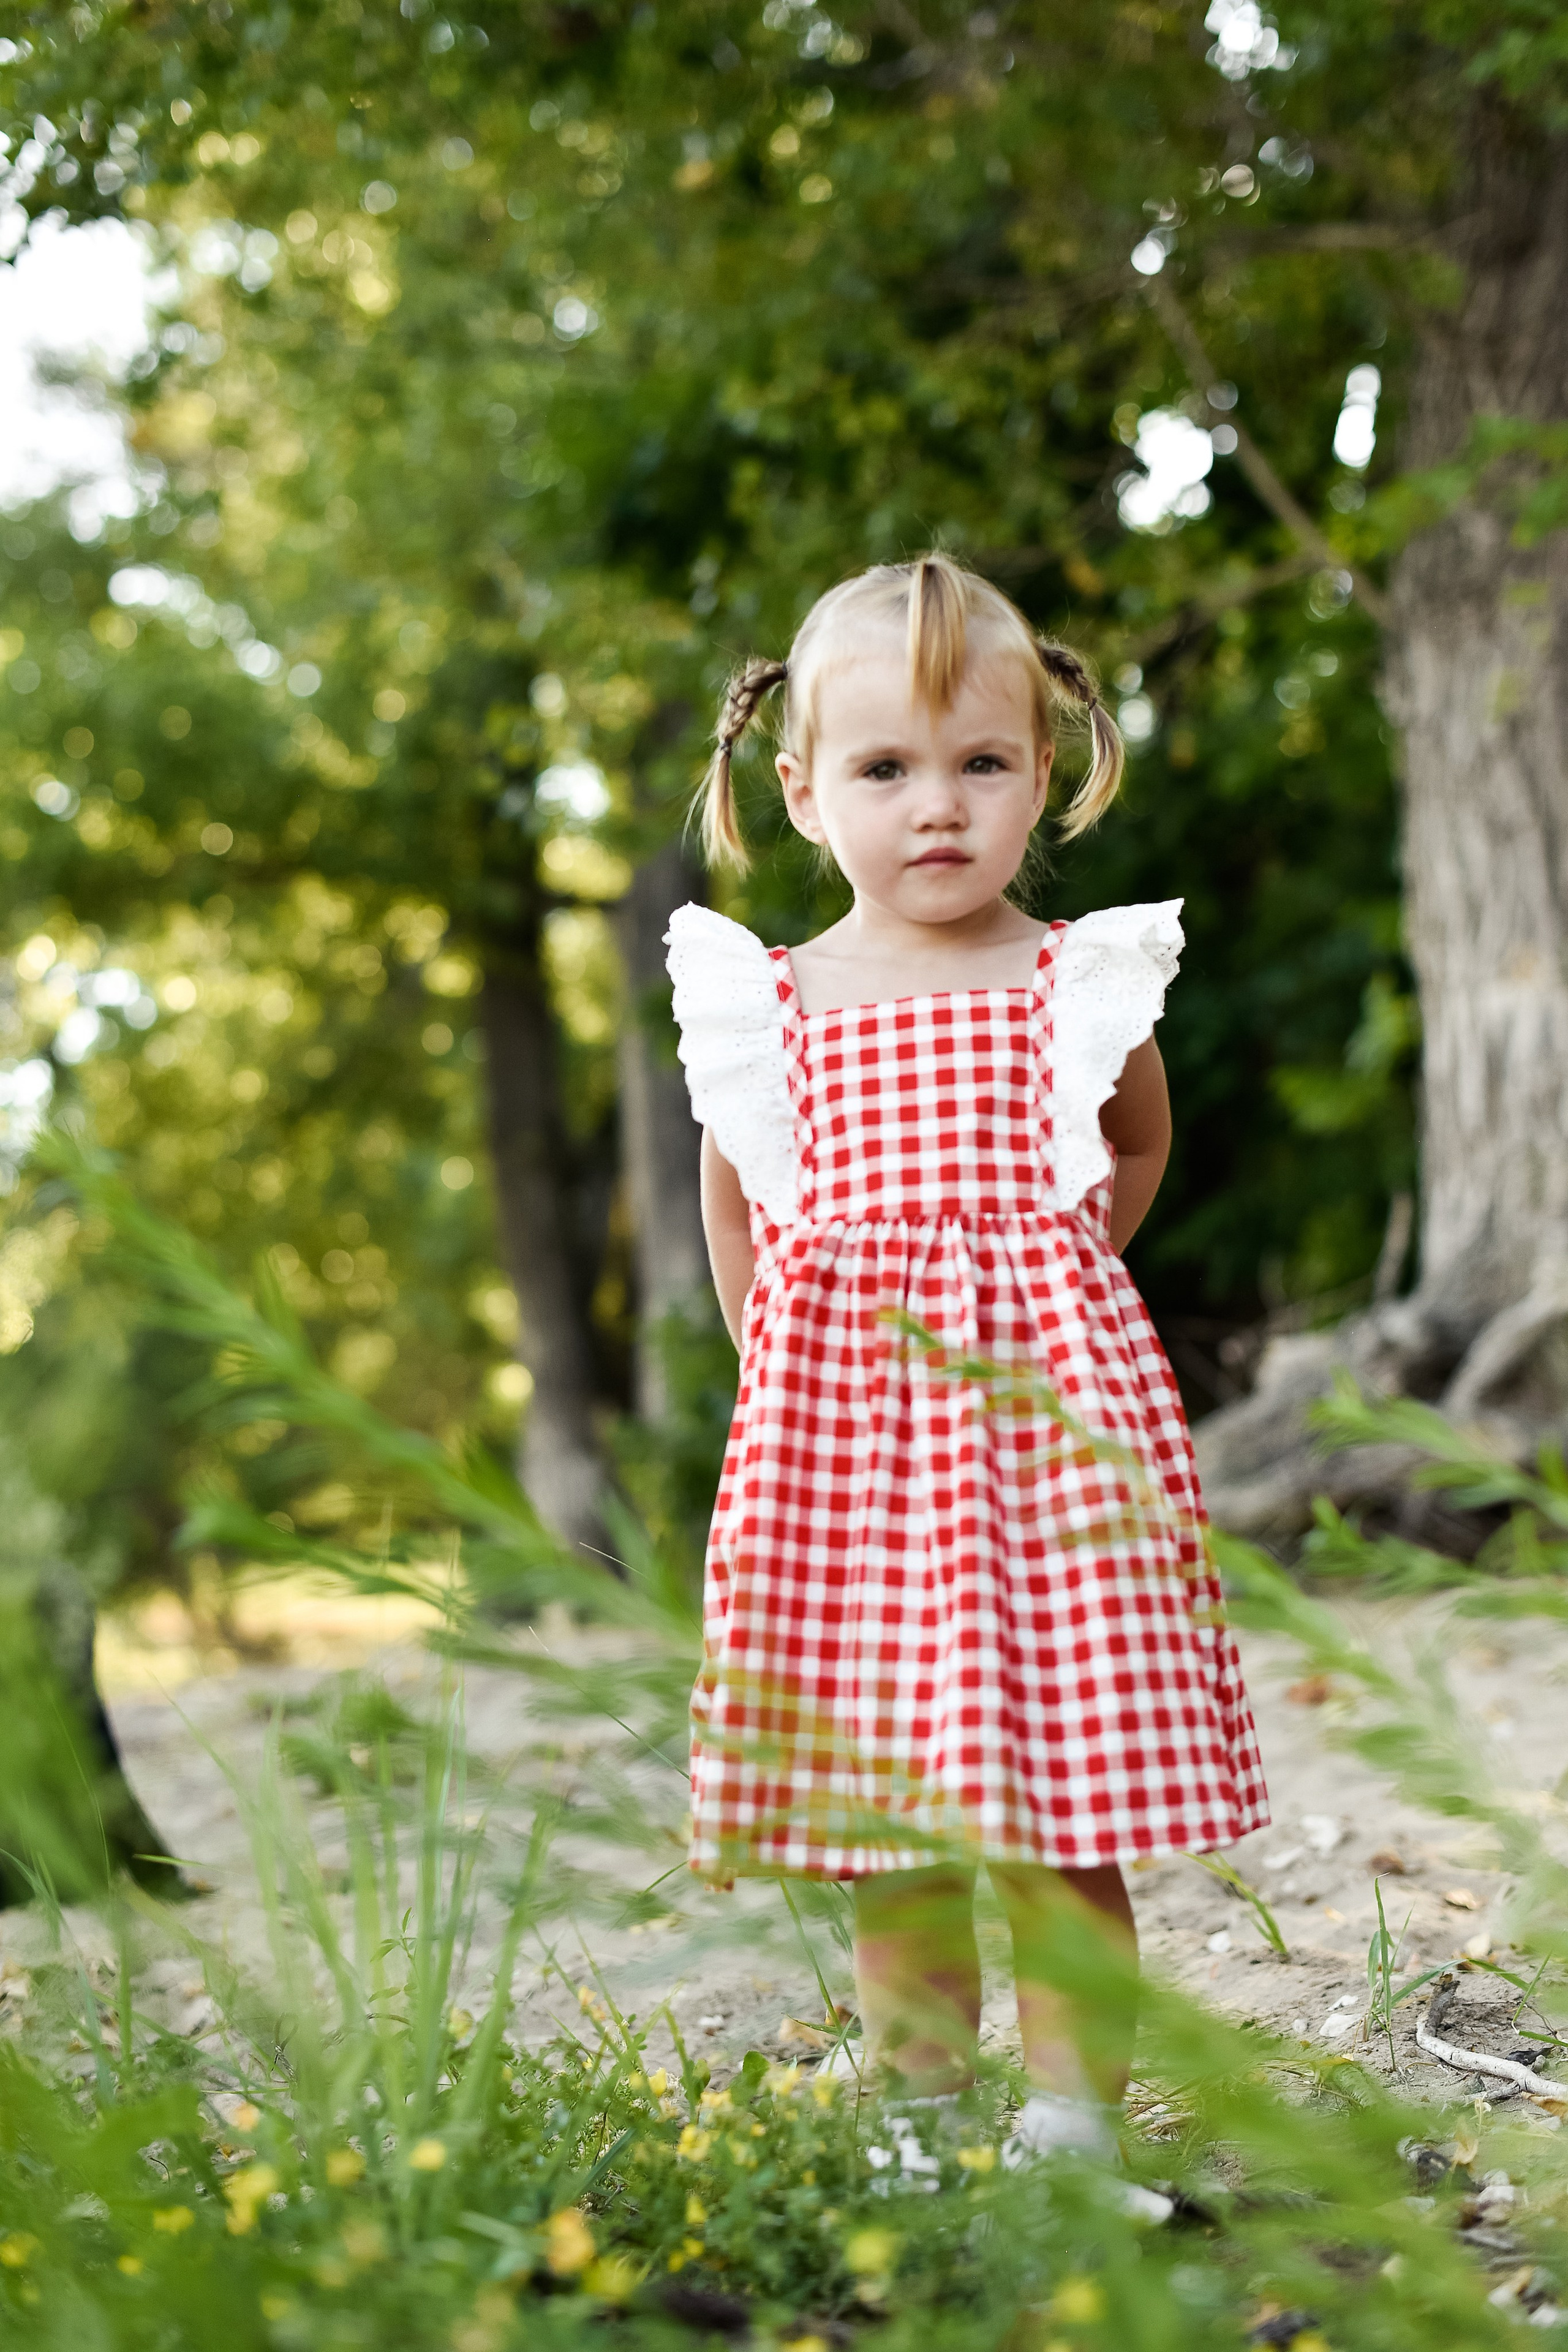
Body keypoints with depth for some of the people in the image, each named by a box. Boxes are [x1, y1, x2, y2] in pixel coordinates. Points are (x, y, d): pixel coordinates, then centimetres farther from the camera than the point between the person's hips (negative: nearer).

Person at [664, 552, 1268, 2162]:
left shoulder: (1081, 985, 2)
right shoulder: (769, 1004, 3)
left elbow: (1139, 1151, 21)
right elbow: (737, 1197, 20)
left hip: (1046, 1398, -1)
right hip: (839, 1416, 2)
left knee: (1062, 1779, -3)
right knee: (874, 1783, 6)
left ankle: (1075, 2097, 8)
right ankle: (914, 2091, 19)